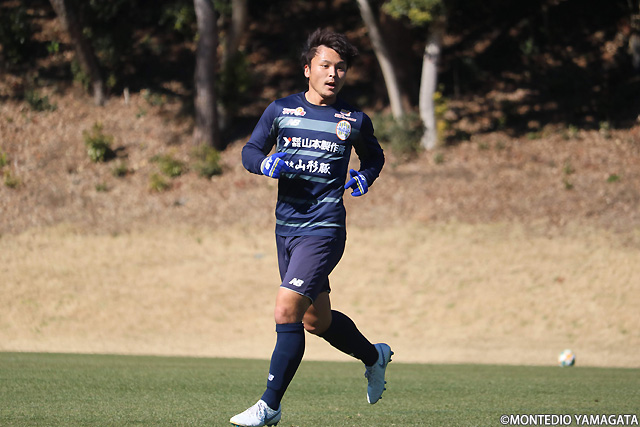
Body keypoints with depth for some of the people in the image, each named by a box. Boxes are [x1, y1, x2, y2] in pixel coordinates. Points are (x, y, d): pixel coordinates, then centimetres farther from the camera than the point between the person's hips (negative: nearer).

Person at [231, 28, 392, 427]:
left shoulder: (355, 120, 2)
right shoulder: (280, 110, 5)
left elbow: (374, 155, 20)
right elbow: (250, 151, 8)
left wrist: (366, 176, 0)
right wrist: (265, 163, -14)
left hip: (324, 229, -4)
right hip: (286, 226, 5)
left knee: (287, 311, -17)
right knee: (316, 320, 16)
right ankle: (374, 356, 44)